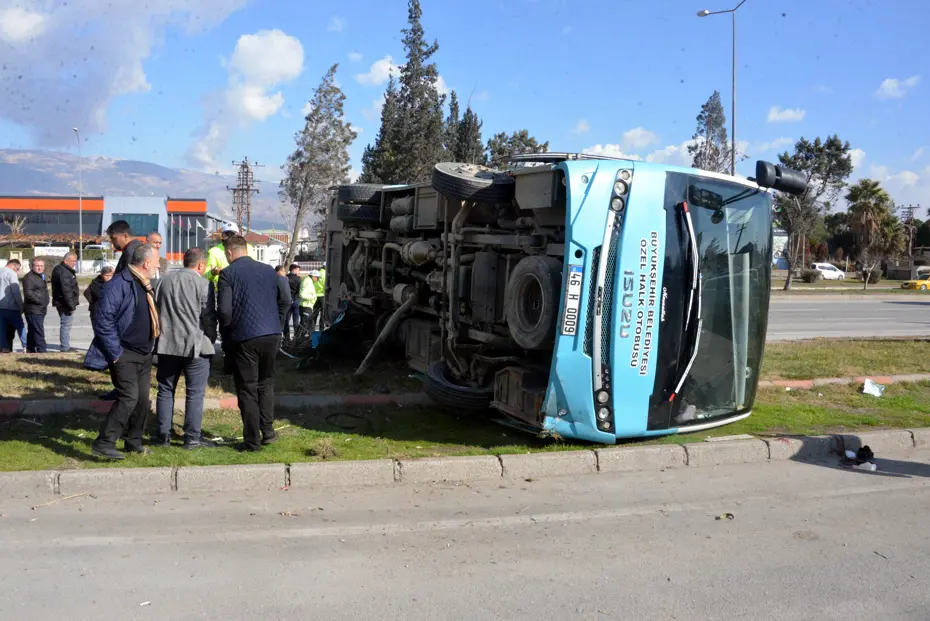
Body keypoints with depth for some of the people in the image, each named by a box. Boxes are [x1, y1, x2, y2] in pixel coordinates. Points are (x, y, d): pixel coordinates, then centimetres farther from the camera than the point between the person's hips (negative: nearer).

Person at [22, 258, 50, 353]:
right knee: (39, 332, -12)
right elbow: (28, 293, -23)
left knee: (32, 332, 16)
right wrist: (40, 301, -20)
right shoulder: (29, 277, -13)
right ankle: (42, 351, -14)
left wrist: (45, 304, 17)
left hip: (40, 310, 10)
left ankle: (30, 351, 23)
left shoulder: (42, 276, 18)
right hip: (33, 310, -10)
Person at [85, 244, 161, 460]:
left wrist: (151, 345, 15)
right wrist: (115, 353, -20)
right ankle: (103, 443, -6)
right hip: (124, 354, -9)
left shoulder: (146, 286, 12)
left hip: (144, 353, 9)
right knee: (128, 397, -15)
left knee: (142, 399, 10)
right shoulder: (119, 284, -17)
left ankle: (134, 442, 23)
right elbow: (103, 319, -22)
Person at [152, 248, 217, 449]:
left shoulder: (166, 280, 7)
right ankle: (192, 437, 4)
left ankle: (163, 435, 16)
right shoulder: (203, 284, -10)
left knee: (165, 390, 14)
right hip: (195, 345, -5)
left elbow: (156, 308, 15)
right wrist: (211, 341, 6)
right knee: (195, 392, 2)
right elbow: (209, 317, -8)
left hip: (167, 344, 5)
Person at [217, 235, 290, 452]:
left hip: (245, 337, -4)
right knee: (266, 382, 21)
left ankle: (252, 441, 8)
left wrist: (226, 328, 8)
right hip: (272, 334, 4)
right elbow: (285, 300, 11)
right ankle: (268, 429, 15)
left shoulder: (228, 274, -4)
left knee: (247, 389, 5)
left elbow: (224, 310, -10)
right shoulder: (268, 270, 10)